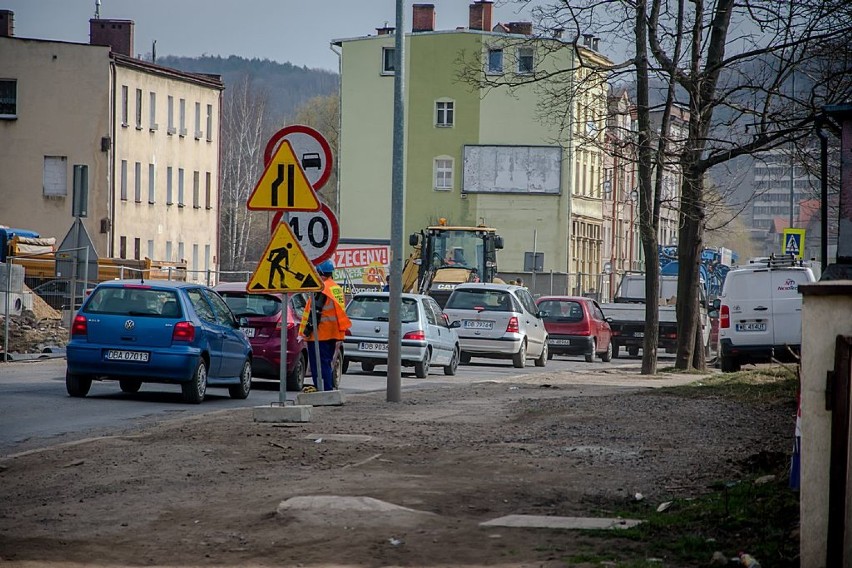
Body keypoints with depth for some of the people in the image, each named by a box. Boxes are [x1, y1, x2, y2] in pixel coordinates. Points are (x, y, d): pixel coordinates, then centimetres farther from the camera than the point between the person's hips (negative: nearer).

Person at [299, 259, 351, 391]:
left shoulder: (321, 288, -15)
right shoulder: (337, 288, 14)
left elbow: (316, 311, -19)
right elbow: (340, 312, 19)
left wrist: (308, 329, -15)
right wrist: (340, 332, 24)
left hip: (319, 334, -9)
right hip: (332, 335, 9)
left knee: (319, 365, -7)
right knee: (326, 364, 17)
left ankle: (324, 391, -10)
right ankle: (329, 388, 19)